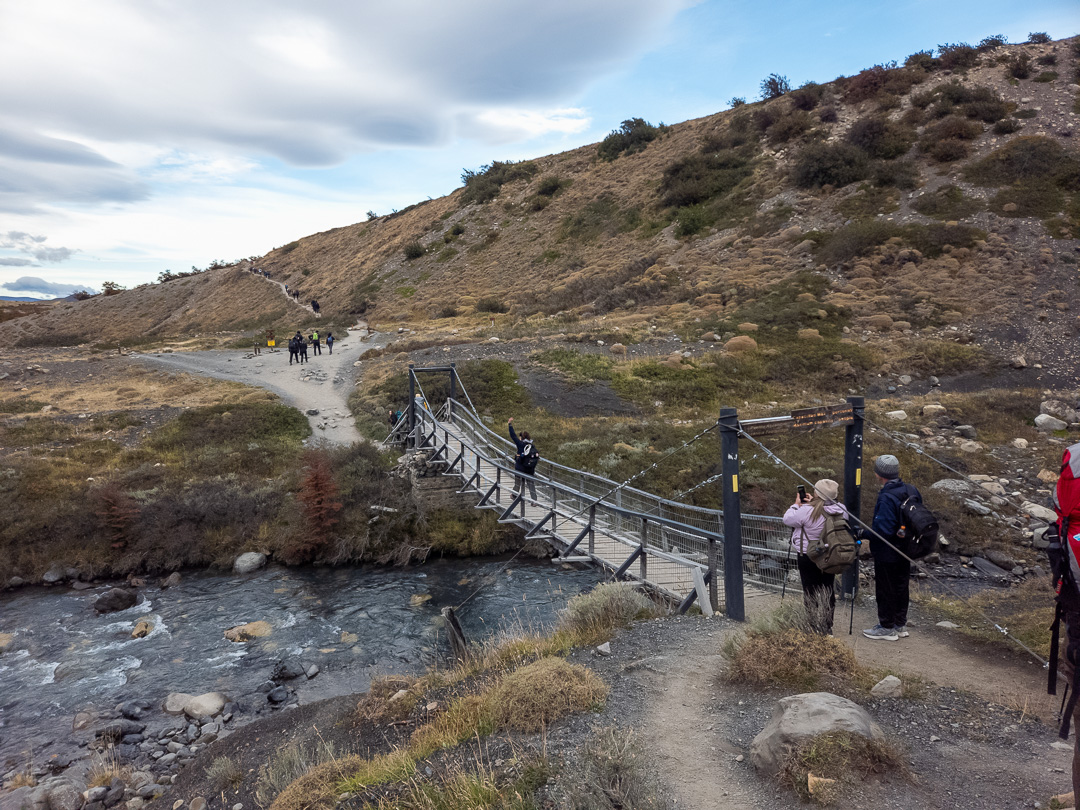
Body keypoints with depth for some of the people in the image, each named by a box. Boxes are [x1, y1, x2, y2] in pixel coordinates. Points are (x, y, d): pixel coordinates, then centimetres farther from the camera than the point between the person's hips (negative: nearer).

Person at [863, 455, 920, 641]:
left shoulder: (887, 498, -27)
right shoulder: (911, 491, -1)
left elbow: (884, 530, -27)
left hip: (887, 554, -8)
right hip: (905, 550, 8)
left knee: (885, 590, 6)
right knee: (901, 587, 19)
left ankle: (887, 628, 17)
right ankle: (900, 624, 32)